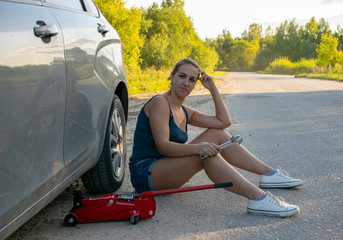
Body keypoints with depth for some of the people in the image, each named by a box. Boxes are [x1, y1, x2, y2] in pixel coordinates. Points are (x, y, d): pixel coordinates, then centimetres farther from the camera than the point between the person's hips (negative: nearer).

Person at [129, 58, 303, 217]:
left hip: (165, 168, 9)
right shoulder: (159, 103, -13)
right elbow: (163, 146, -24)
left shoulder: (183, 112, 13)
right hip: (145, 174, -9)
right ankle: (257, 199, -37)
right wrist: (197, 147, -38)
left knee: (216, 134, 2)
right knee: (206, 154, -29)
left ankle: (269, 174, 4)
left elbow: (224, 121, 10)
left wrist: (213, 89, 7)